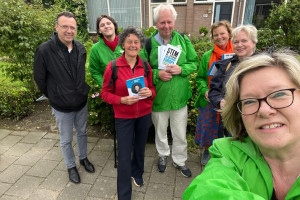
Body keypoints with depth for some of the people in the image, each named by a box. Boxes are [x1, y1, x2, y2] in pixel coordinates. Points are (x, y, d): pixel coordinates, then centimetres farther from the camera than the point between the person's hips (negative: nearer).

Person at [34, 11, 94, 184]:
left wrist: (83, 90, 11)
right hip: (62, 107, -4)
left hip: (82, 102, 4)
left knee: (82, 133, 22)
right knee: (66, 139, 14)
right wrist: (54, 96, 3)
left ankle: (83, 158, 45)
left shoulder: (81, 48, -5)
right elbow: (39, 79, -7)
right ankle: (71, 166, 37)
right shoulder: (44, 50, -20)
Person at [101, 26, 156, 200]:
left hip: (144, 114, 4)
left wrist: (149, 93, -15)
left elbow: (152, 88, 8)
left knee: (140, 147, 21)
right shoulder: (113, 67, -12)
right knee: (124, 156, 2)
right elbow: (105, 93, -5)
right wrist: (122, 100, -22)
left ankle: (137, 173, 52)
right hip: (123, 116, -3)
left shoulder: (145, 66, -2)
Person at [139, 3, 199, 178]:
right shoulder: (149, 43, -10)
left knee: (180, 134, 15)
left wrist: (181, 69, -17)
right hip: (158, 97, -1)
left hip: (180, 97, 1)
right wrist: (157, 74, -22)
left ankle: (180, 160, 40)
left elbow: (195, 62, 1)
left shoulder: (183, 40, -3)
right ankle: (163, 155, 49)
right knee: (160, 131, 21)